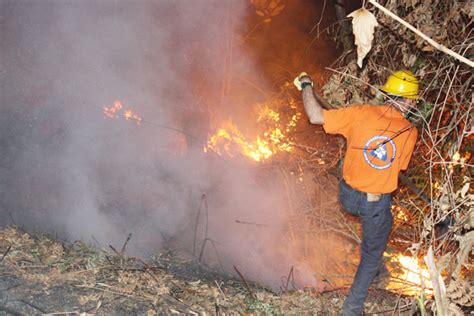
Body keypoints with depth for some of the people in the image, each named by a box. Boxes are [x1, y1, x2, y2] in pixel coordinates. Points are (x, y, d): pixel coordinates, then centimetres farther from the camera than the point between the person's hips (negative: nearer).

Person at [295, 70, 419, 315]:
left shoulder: (361, 113, -16)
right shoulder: (410, 132, -13)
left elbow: (316, 116, -17)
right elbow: (400, 167, 0)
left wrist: (306, 85, -3)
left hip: (348, 196, 2)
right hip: (377, 205, -2)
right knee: (371, 257, 19)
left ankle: (375, 262, 52)